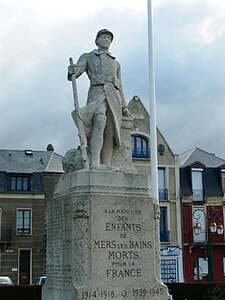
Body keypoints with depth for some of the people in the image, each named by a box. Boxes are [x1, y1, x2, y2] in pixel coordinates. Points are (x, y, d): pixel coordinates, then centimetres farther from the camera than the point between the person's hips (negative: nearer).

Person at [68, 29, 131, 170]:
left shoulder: (116, 63, 32)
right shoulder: (87, 57, 20)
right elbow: (74, 74, 2)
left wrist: (124, 107, 18)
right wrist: (72, 71, -23)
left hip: (113, 96, 5)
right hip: (97, 93, -4)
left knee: (110, 130, -12)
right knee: (100, 121, -30)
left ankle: (106, 165, -17)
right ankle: (94, 163, -40)